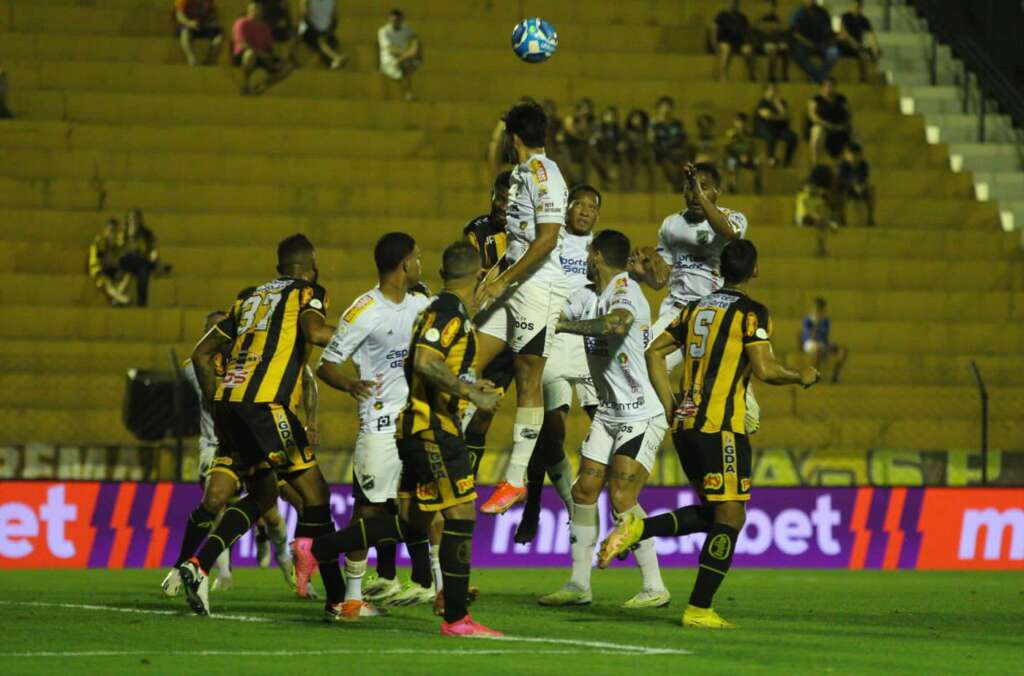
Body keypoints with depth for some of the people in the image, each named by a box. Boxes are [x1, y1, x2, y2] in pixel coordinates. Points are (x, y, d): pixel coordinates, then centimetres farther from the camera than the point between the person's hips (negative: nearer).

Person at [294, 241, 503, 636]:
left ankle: (317, 550, 16)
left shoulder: (441, 310, 17)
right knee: (461, 515, -9)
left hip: (420, 427, 10)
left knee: (413, 525, 13)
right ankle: (456, 618, -10)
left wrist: (467, 387, 24)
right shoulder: (449, 312, -13)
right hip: (434, 427, -10)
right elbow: (425, 362, -26)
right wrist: (471, 393, -22)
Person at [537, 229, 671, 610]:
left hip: (642, 414, -9)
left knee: (621, 497, -14)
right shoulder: (591, 299, 11)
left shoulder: (624, 290, -16)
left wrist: (565, 324, -29)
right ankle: (579, 585, 11)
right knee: (584, 491, 5)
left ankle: (655, 588, -7)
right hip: (609, 413, 9)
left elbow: (617, 324, -37)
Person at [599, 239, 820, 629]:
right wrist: (801, 377, 6)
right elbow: (764, 370, -13)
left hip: (685, 423, 7)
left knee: (711, 513, 17)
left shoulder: (696, 309, 15)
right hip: (721, 428, -7)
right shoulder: (751, 312, -6)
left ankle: (637, 529, -2)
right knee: (730, 517, -2)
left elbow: (655, 352, 15)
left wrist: (670, 406, 16)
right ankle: (699, 610, -5)